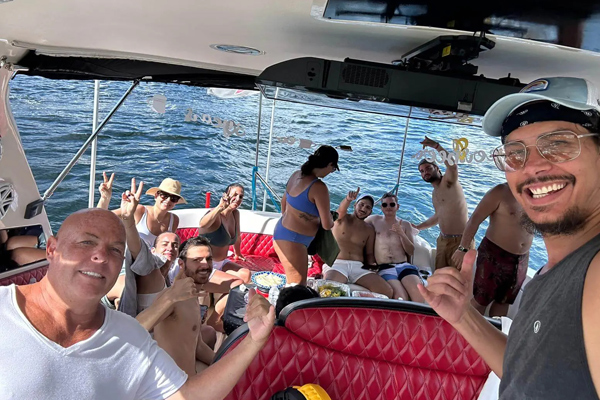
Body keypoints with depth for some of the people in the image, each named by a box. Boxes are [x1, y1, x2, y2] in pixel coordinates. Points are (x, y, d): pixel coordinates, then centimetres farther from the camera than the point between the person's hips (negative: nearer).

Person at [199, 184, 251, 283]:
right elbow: (203, 224, -46)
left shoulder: (235, 214, 3)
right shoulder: (216, 215, -21)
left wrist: (238, 253, 35)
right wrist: (220, 207, -56)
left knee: (246, 275, -14)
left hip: (221, 263, 8)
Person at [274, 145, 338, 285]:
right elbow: (327, 225, -18)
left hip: (282, 231, 10)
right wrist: (331, 218, 5)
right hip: (292, 240, -9)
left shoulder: (296, 175, 2)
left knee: (296, 284, 22)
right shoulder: (319, 187, -22)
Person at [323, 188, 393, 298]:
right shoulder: (342, 218, 9)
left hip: (359, 266, 4)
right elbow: (342, 208, -16)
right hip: (337, 264, -4)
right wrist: (348, 199, -40)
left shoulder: (369, 230, 18)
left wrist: (372, 264, -5)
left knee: (387, 292, -19)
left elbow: (369, 253, 19)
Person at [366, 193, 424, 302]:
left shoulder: (405, 224, 20)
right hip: (385, 268, -2)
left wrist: (402, 234, -1)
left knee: (419, 295, -31)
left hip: (404, 265, 2)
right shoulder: (374, 220, 18)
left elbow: (411, 252, 14)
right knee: (401, 298, -33)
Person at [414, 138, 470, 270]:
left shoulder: (449, 181, -9)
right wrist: (418, 227, 31)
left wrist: (437, 146, -43)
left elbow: (453, 166, -32)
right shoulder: (435, 194, 15)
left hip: (461, 240, -8)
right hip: (443, 241, 8)